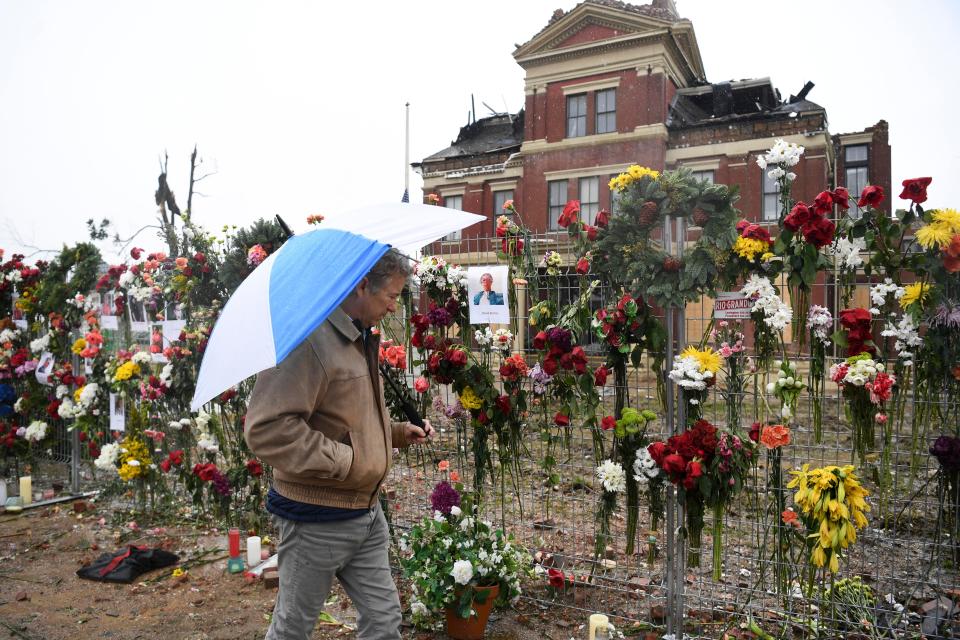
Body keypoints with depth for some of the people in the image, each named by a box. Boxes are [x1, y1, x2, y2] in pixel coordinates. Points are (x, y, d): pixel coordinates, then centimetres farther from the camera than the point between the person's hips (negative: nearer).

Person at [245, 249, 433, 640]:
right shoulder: (310, 339, -22)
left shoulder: (360, 339, 10)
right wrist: (344, 461, -24)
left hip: (366, 513, 9)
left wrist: (398, 431, 7)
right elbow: (267, 427, -29)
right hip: (318, 519, -8)